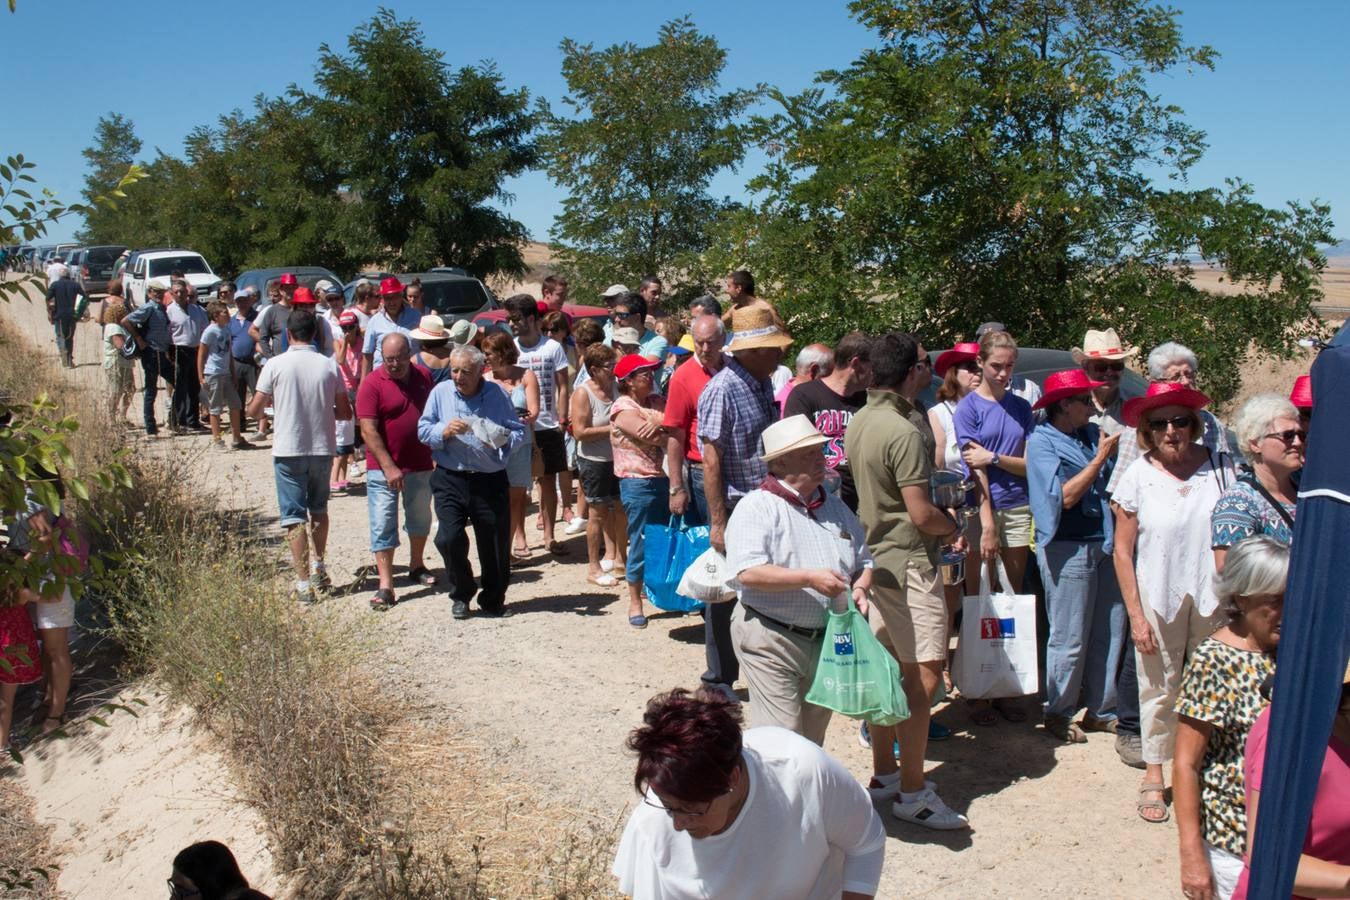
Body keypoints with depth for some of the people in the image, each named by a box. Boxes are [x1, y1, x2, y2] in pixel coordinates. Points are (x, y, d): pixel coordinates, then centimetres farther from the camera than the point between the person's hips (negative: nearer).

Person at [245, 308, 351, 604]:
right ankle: (319, 567, 29)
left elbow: (254, 410, -4)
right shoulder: (329, 365, -2)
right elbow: (345, 412, 2)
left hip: (288, 450, -2)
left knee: (294, 516, 2)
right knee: (319, 509, 22)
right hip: (322, 449, 2)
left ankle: (304, 582, 0)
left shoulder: (275, 365, -8)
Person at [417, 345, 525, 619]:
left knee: (495, 544, 6)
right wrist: (444, 432, -16)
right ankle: (461, 595, 14)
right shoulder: (440, 392, 2)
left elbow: (519, 431, 1)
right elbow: (422, 430, 3)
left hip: (490, 481, 0)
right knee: (449, 539, -10)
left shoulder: (497, 395, 0)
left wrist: (502, 440, -19)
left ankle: (493, 599, 27)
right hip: (450, 480, 0)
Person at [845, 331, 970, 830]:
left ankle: (883, 772, 25)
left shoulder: (859, 422, 8)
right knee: (924, 672, -5)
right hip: (908, 563, -10)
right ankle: (911, 791, 0)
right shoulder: (904, 433, -21)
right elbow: (921, 513, -20)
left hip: (873, 556, 10)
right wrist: (953, 527, 0)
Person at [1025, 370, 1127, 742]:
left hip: (1104, 544, 6)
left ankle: (1100, 710, 26)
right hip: (1068, 548, -6)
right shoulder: (1041, 441, -7)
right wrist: (1101, 457, -14)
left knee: (1110, 632, 11)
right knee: (1070, 638, 2)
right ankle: (1059, 713, 18)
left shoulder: (1093, 434, 10)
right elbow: (1065, 496, -17)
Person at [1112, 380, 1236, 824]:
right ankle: (1154, 774, 25)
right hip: (1159, 599, -1)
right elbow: (1122, 551, -3)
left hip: (1212, 599, 1)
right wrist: (1135, 615, -6)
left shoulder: (1218, 468, -3)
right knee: (1158, 687, 8)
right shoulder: (1138, 476, -6)